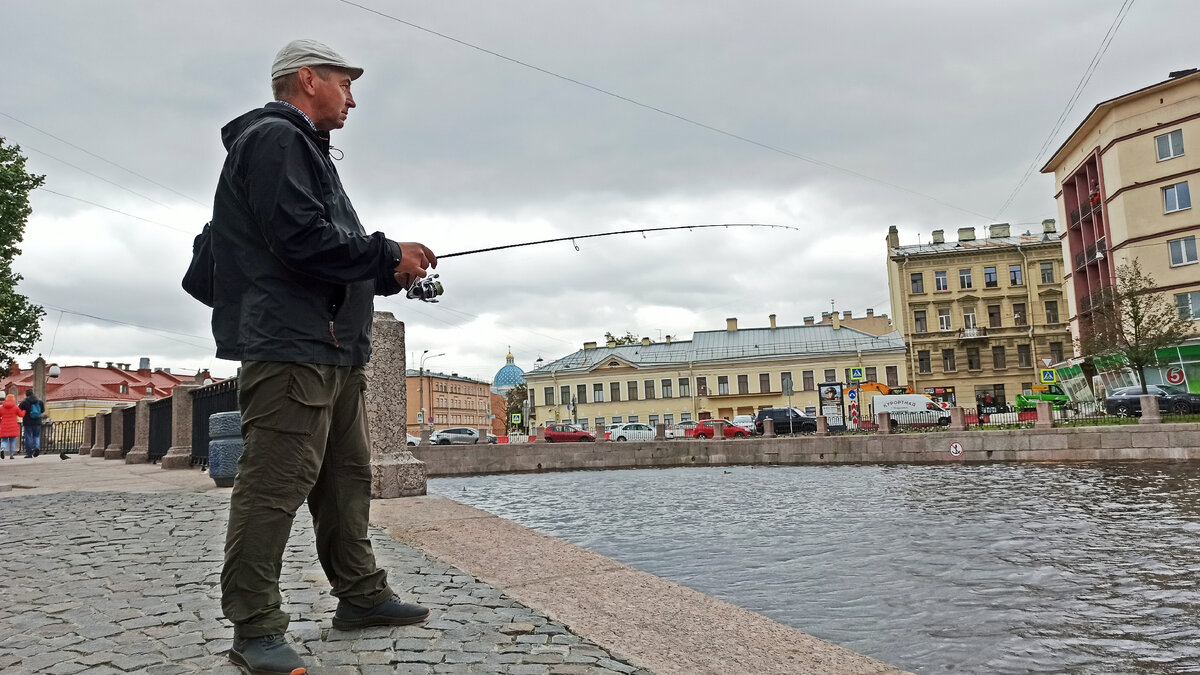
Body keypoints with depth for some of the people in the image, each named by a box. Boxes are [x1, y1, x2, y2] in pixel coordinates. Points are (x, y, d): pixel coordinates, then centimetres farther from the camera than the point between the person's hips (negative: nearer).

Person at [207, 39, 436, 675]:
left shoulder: (306, 151, 28)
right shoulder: (273, 138, -6)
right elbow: (301, 241, -19)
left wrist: (392, 272, 12)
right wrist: (388, 254, -8)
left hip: (333, 349, 11)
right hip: (289, 345, -11)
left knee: (347, 478, 14)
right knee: (273, 485, -9)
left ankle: (361, 595, 24)